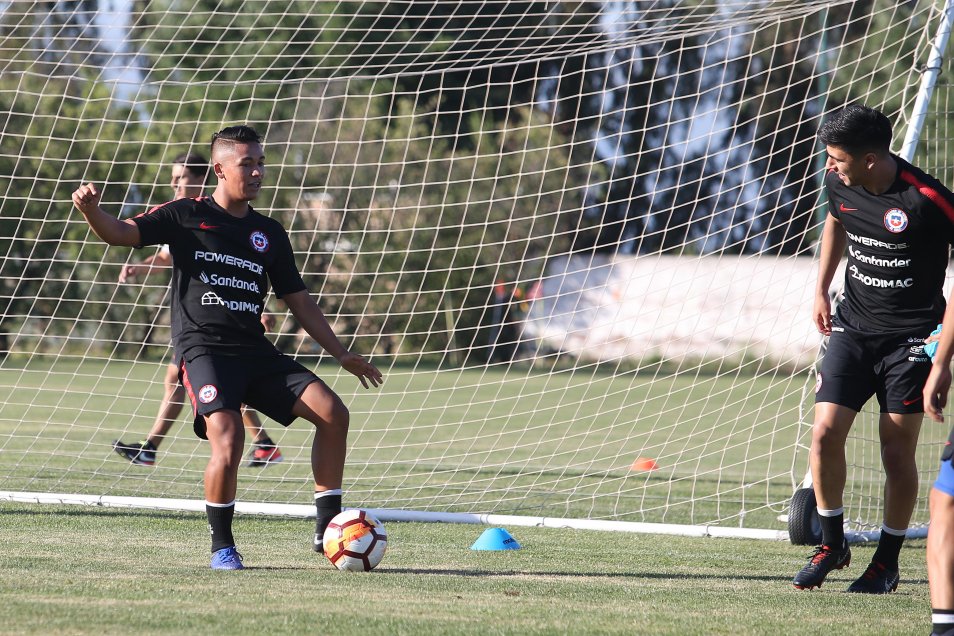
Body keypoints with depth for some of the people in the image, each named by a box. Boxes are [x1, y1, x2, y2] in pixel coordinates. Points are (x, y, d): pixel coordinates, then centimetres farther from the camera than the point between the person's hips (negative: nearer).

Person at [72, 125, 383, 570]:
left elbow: (298, 301, 20)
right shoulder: (188, 216, 3)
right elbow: (120, 233, -6)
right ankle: (222, 546, -8)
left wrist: (340, 354, 15)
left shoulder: (269, 233, 15)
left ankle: (328, 528, 1)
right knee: (228, 438, -27)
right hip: (203, 348, -5)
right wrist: (92, 211, -28)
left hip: (255, 350, 5)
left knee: (333, 412, -10)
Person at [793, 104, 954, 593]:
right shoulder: (839, 184, -2)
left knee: (897, 452, -2)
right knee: (825, 434, -6)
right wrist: (821, 289, 19)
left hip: (911, 335, -5)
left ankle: (888, 562, 14)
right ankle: (831, 544, 13)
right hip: (854, 327, 5)